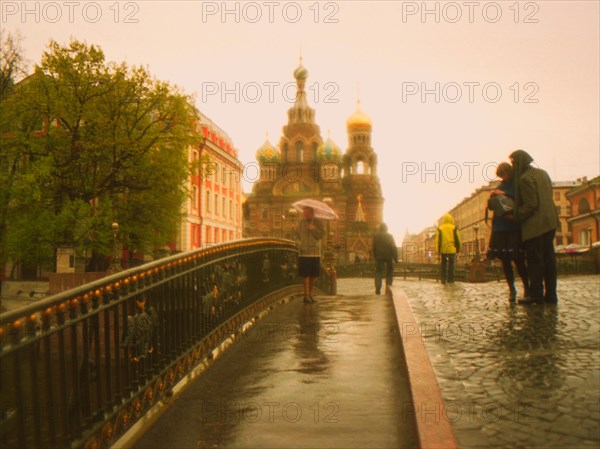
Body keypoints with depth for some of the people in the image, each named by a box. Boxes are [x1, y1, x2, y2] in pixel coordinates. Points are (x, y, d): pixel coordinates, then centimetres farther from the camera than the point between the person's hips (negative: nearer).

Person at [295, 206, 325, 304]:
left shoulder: (318, 222, 1)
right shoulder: (302, 223, 5)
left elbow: (321, 234, -9)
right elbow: (297, 233, 19)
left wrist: (313, 228, -20)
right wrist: (300, 242, 9)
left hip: (315, 253, 1)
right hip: (304, 252, -1)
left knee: (314, 275, 6)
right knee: (306, 275, -6)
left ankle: (310, 295, 19)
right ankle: (306, 296, -2)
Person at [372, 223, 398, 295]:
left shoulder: (375, 236, 3)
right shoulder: (390, 236, -3)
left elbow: (374, 248, 9)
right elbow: (394, 248, -5)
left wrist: (375, 257, 17)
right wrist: (396, 258, -3)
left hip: (379, 256, 1)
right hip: (388, 256, -1)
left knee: (378, 272, 3)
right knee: (389, 271, 13)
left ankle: (378, 289, -9)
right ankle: (388, 285, -1)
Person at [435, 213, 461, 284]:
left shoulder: (440, 228, 3)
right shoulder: (454, 228, -1)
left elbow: (437, 240, 1)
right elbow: (457, 239, 0)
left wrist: (438, 250, 6)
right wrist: (458, 249, 9)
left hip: (443, 249, 2)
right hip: (452, 249, -1)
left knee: (443, 265, 11)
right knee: (451, 264, 6)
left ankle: (443, 279, 6)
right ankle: (450, 279, 3)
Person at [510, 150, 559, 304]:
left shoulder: (525, 179, -14)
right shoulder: (542, 173, 14)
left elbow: (530, 205, -18)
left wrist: (516, 216, -10)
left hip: (534, 225, -9)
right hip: (550, 222, 9)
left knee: (534, 260, -3)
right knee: (548, 258, 9)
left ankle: (536, 295, -2)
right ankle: (550, 295, 12)